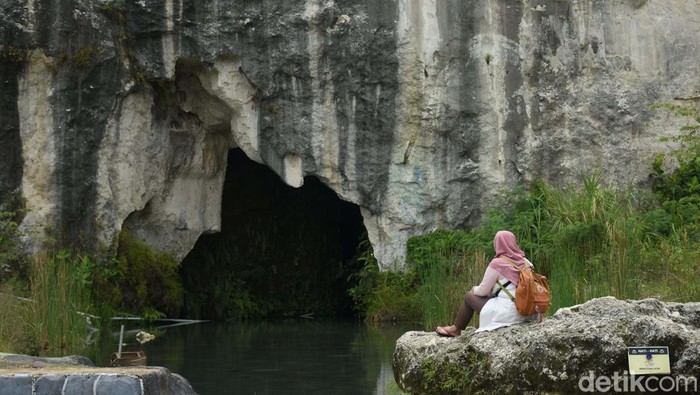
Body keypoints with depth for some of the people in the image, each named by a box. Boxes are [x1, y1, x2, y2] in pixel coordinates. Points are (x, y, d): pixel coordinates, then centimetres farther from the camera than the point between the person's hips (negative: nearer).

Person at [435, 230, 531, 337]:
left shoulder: (496, 264, -13)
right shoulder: (524, 261, 3)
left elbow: (482, 291, -6)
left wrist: (475, 289, 18)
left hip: (506, 314, -6)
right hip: (524, 312, 6)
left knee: (470, 296, 15)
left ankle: (455, 329, 33)